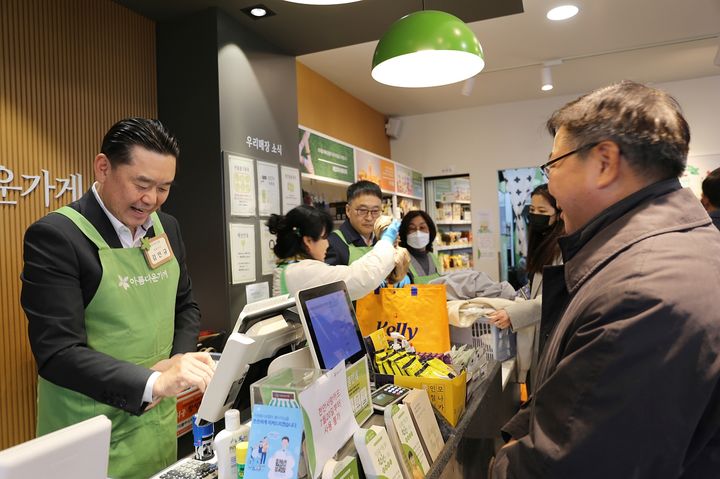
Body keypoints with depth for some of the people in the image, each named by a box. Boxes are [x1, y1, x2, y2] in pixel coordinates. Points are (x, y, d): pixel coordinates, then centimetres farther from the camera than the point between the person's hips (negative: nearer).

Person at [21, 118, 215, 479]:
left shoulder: (167, 227, 1)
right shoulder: (54, 236, -17)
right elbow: (57, 353, -22)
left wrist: (177, 362, -7)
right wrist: (154, 382, -34)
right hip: (89, 439, -5)